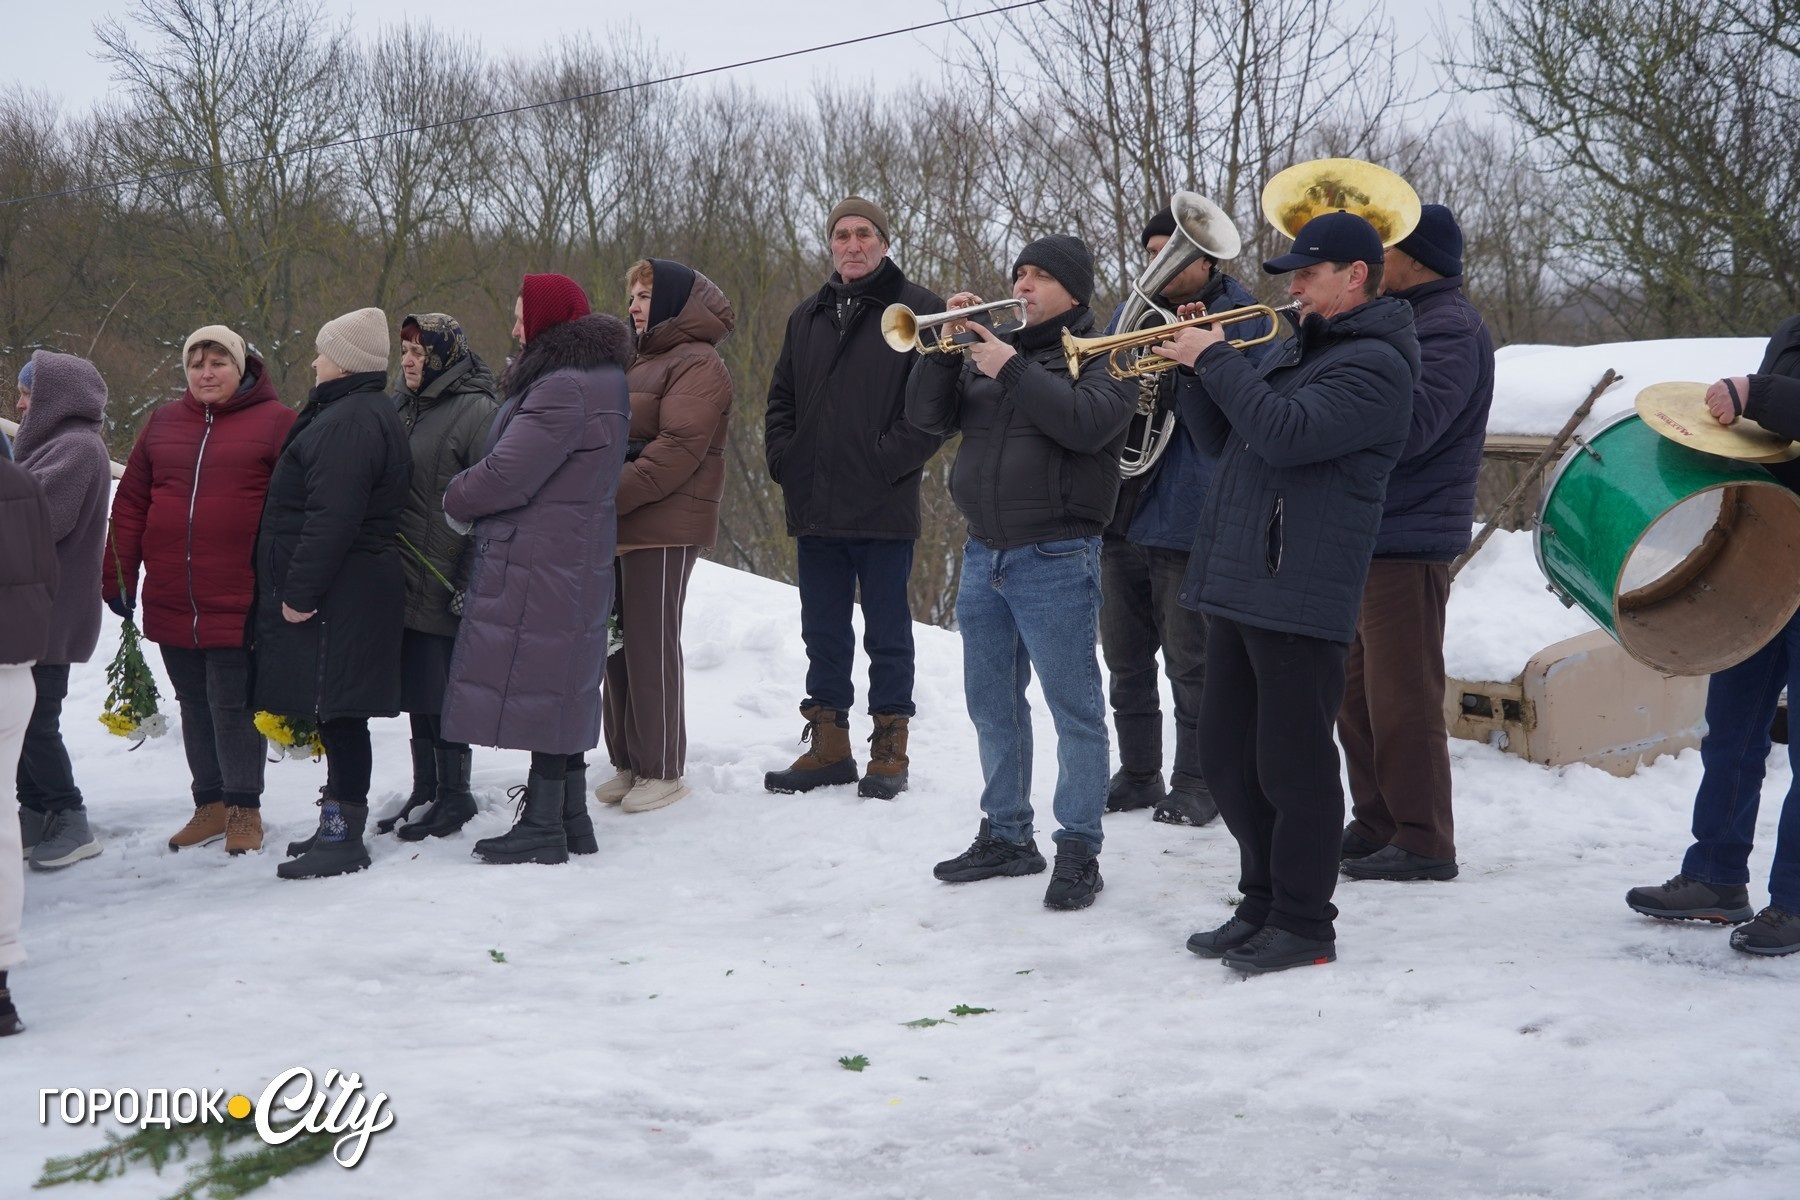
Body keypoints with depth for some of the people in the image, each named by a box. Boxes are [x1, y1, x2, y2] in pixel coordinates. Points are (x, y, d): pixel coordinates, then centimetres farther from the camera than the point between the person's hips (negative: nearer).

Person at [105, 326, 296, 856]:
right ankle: (210, 806, 25)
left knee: (232, 707, 0)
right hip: (170, 603, 5)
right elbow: (131, 504, 13)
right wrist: (117, 579, 8)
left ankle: (244, 810, 15)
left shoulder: (275, 422, -3)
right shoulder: (163, 423, 12)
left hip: (237, 603, -5)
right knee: (195, 707, 13)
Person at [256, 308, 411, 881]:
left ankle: (343, 838, -3)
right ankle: (338, 825, 24)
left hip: (337, 596, -11)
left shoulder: (348, 421, -17)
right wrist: (299, 590, 23)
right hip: (348, 592, 11)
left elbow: (332, 517, -24)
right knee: (336, 716, 15)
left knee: (338, 714, -7)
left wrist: (301, 593, -21)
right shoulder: (368, 412, 19)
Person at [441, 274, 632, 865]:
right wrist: (473, 503, 10)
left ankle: (544, 827, 1)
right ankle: (572, 821, 22)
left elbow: (507, 474, -21)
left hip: (537, 566, -10)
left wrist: (456, 501, -2)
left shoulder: (564, 389, -20)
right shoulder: (598, 379, 15)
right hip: (572, 563, 10)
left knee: (538, 689, -4)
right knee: (562, 692, 15)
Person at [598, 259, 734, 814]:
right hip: (621, 525, 9)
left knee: (651, 643, -6)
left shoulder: (697, 363, -8)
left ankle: (662, 769, 2)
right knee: (618, 642, 9)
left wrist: (613, 495, -22)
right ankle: (628, 763, 16)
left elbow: (679, 448, -19)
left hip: (664, 527, -9)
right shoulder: (641, 361, 23)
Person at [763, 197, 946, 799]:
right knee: (823, 631, 11)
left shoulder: (918, 310, -3)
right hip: (815, 507, 6)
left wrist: (889, 460, -16)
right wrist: (785, 459, 6)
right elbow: (782, 398, 21)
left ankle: (890, 750, 11)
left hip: (883, 506, -6)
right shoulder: (808, 316, 16)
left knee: (887, 631, 3)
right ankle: (828, 744, 21)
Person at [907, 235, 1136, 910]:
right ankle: (1007, 836, 25)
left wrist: (1011, 367, -19)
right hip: (983, 553, 7)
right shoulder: (987, 350, 16)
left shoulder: (1100, 356, -2)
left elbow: (1088, 423, -22)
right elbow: (928, 417, 8)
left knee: (1075, 708, -4)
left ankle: (1079, 850, 3)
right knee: (992, 706, 13)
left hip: (1056, 560, -7)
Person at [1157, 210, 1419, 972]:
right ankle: (1262, 905, 26)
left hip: (1300, 597, -10)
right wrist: (1195, 367, 6)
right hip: (1239, 586, 10)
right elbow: (1224, 442, 22)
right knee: (1227, 759, 14)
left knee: (1292, 766, -3)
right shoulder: (1296, 351, 20)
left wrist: (1216, 360, -15)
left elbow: (1287, 433, -25)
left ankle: (1304, 925, 7)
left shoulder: (1374, 363, -10)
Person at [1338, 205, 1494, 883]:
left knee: (1401, 698, -6)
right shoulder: (1394, 319, 18)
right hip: (1362, 533, 10)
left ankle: (1423, 844, 2)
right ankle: (1375, 825, 26)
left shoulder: (1450, 329, -14)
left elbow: (1406, 428, -26)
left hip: (1408, 539, -10)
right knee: (1357, 694, 15)